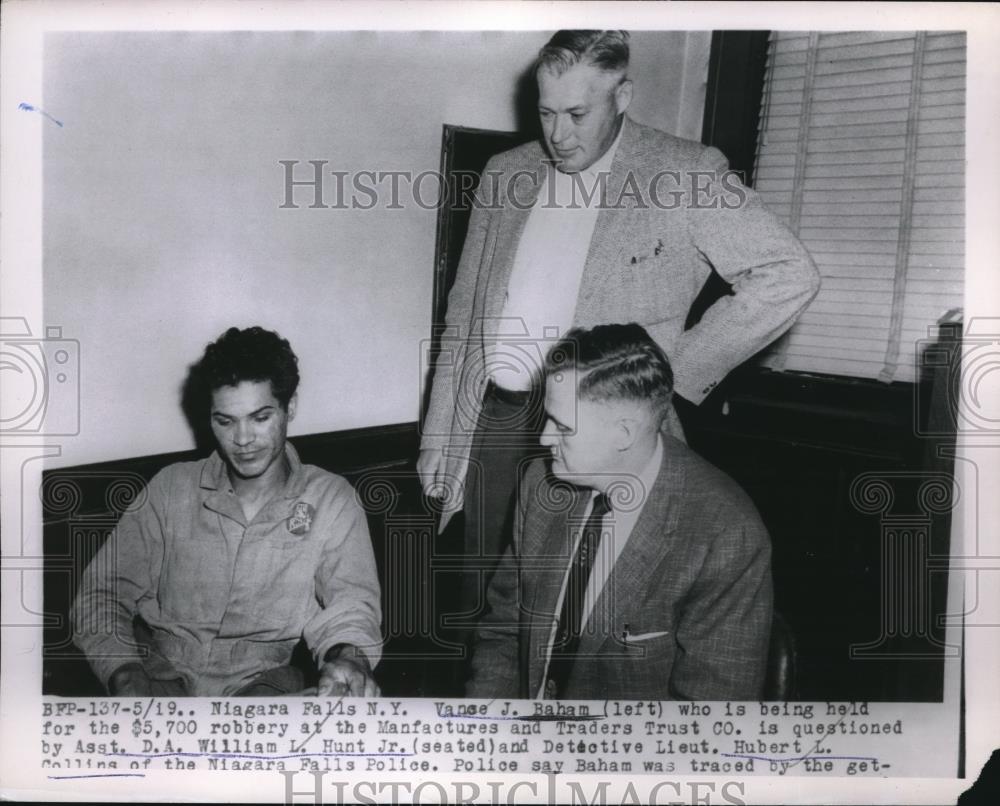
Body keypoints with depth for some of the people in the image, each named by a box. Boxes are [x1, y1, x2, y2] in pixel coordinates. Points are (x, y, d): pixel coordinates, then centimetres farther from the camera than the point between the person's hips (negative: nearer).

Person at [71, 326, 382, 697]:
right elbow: (104, 593, 8)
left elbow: (350, 604, -3)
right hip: (160, 675, 1)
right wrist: (124, 676, -13)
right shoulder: (170, 489, 10)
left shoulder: (330, 499, 7)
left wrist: (348, 658, -28)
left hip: (261, 680, 0)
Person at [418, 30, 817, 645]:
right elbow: (464, 310, 14)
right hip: (492, 417, 4)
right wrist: (439, 430, 11)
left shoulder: (682, 175, -5)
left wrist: (677, 369, -11)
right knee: (482, 607, 10)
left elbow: (790, 275, -11)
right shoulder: (507, 174, 10)